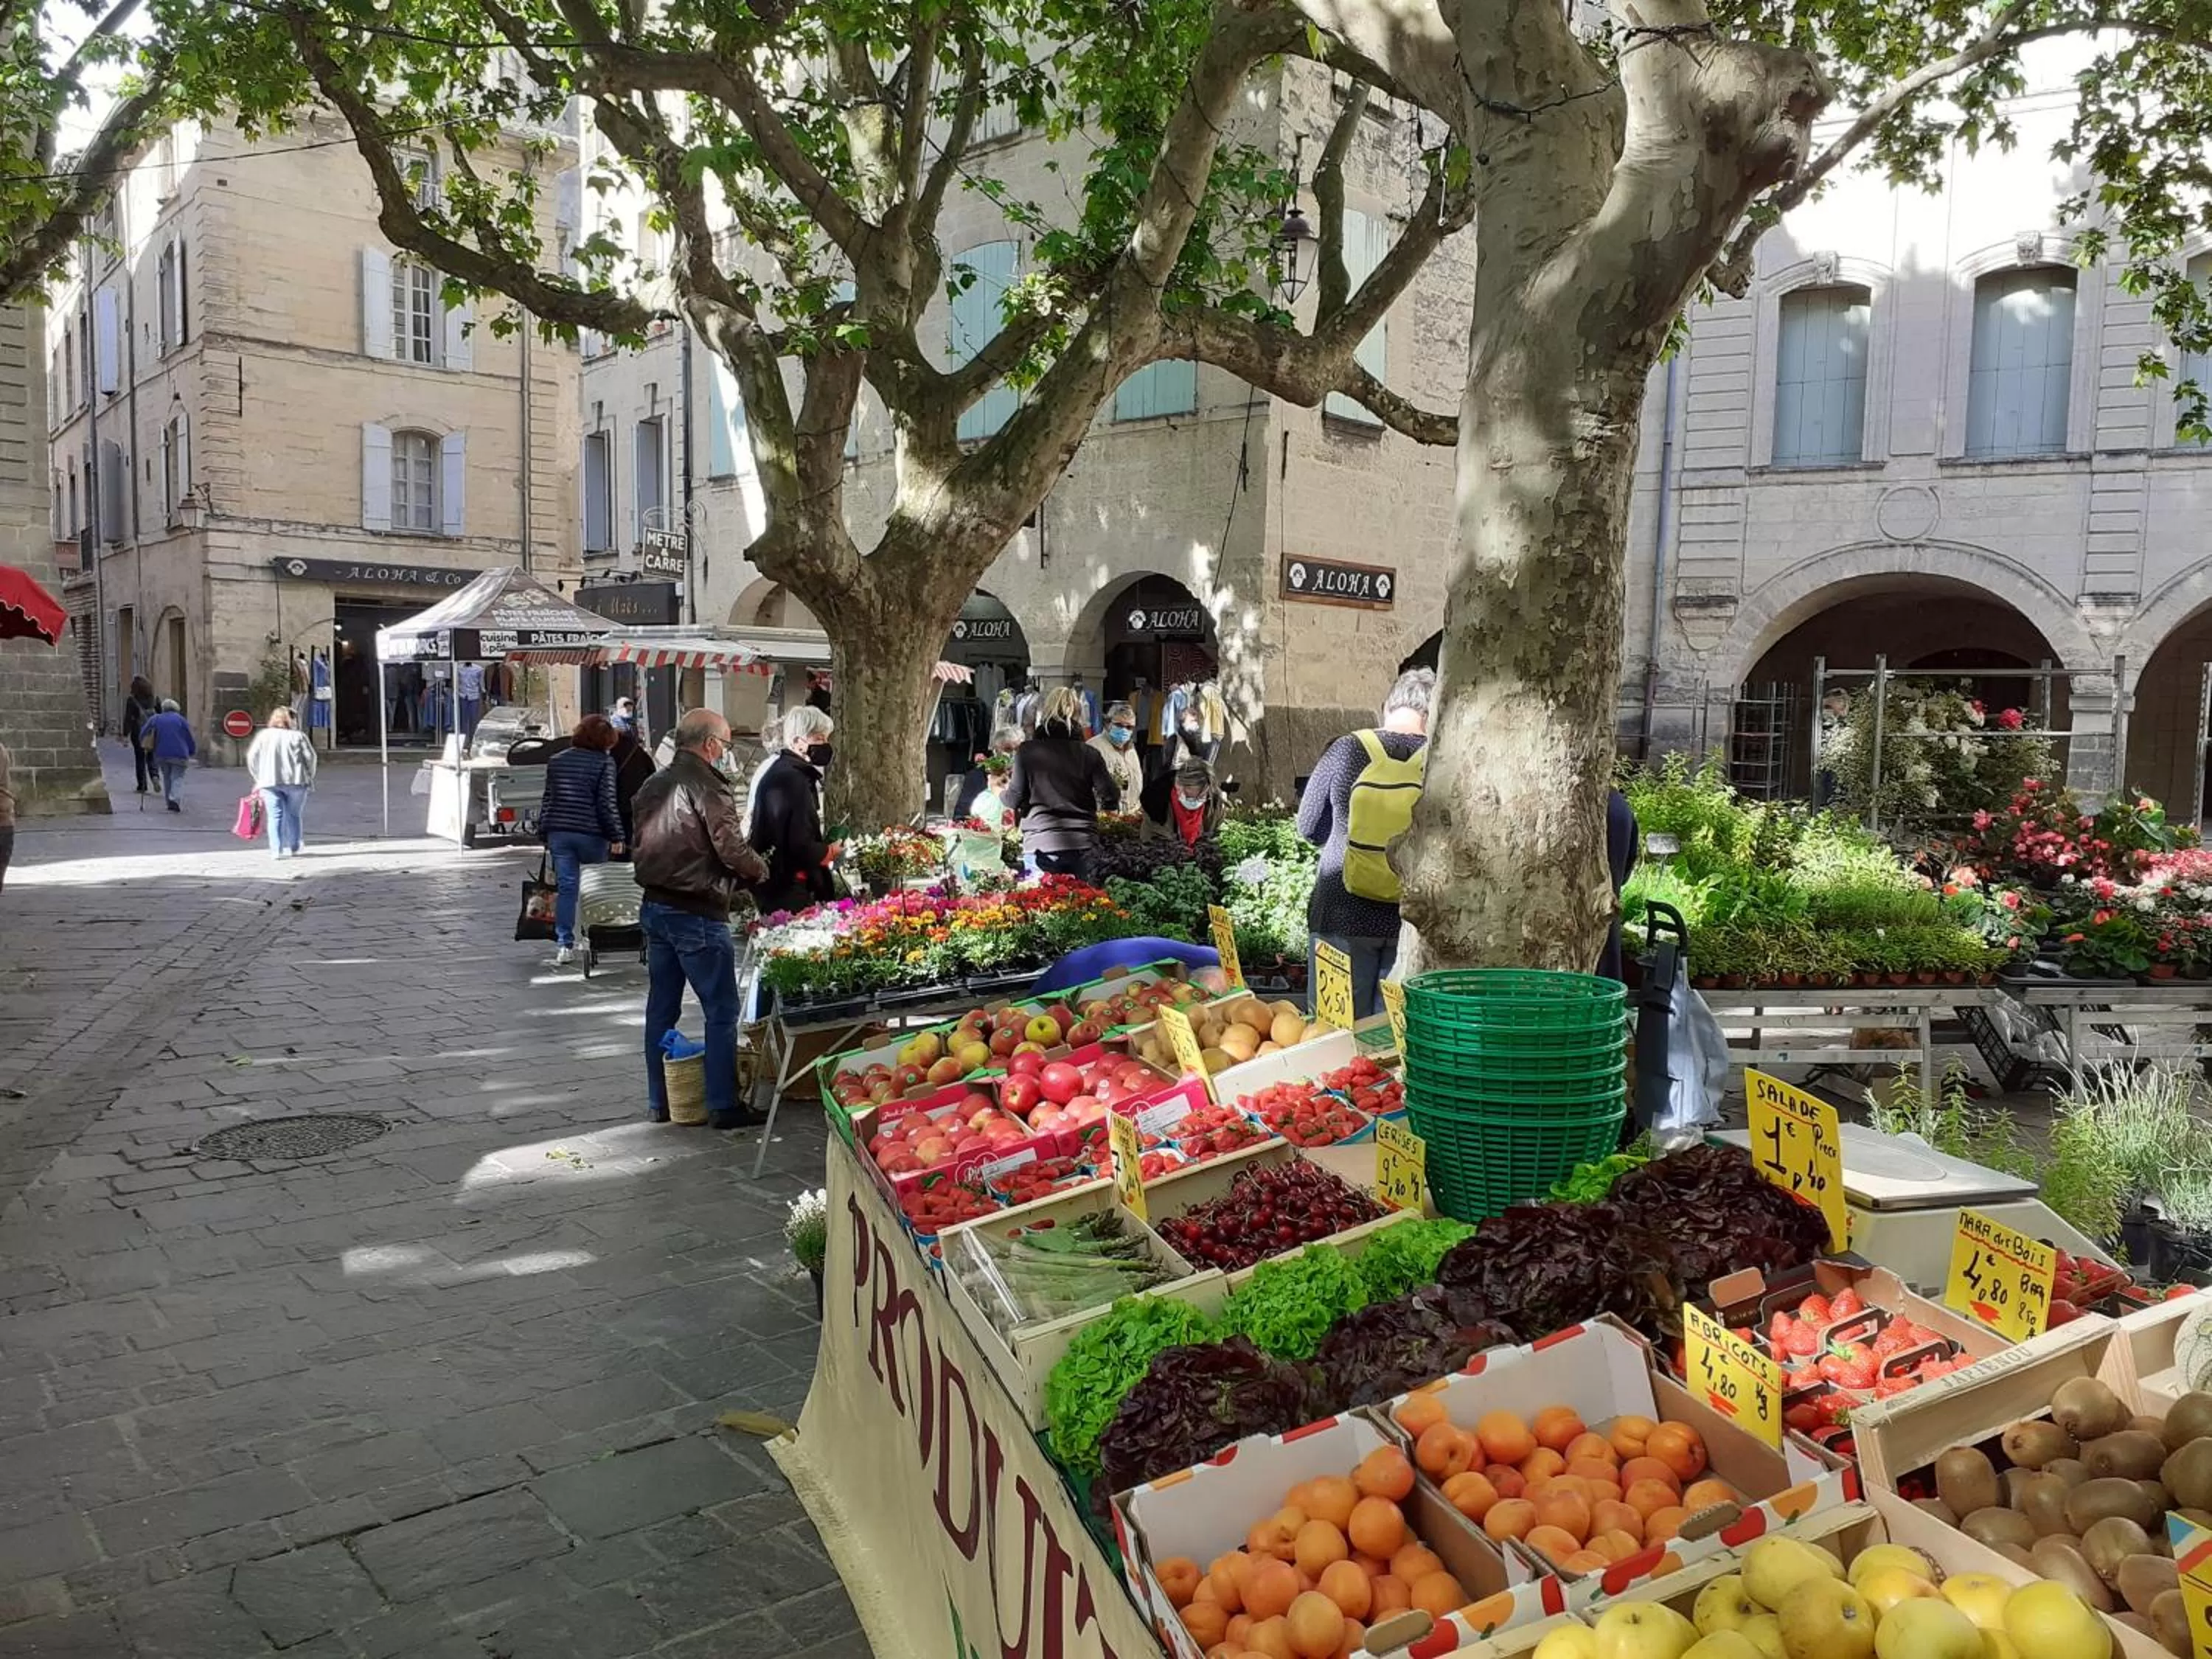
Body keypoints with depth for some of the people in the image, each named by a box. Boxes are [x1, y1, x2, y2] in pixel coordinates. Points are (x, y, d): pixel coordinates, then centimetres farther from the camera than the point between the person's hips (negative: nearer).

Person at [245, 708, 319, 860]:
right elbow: (310, 756, 0)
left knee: (275, 815, 1)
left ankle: (276, 850, -7)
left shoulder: (263, 735, 11)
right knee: (294, 815, 9)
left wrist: (258, 778, 15)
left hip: (269, 781, 1)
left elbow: (252, 757, 6)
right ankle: (292, 848, 9)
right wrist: (309, 777, 12)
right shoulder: (298, 736, 7)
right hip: (295, 780, -1)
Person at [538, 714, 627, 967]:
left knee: (565, 887, 5)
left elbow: (547, 800, 14)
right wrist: (616, 836, -6)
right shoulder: (604, 761, -5)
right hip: (590, 834, -4)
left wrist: (544, 832, 20)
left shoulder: (556, 761, 11)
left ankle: (564, 945, 3)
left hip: (558, 832, 4)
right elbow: (607, 802, -10)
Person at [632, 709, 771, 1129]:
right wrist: (759, 870, 1)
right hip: (697, 913, -9)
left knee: (661, 1008, 14)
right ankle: (722, 1106, 1)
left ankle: (659, 1102, 22)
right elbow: (731, 849, -18)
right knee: (721, 1011, -1)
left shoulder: (655, 784, 12)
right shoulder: (707, 786, -15)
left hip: (654, 905, 9)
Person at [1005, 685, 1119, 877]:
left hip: (1040, 845, -1)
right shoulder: (1090, 754, 1)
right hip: (1082, 846, 2)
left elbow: (1015, 800, 0)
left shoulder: (1027, 750, -2)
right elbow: (1111, 800, -1)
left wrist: (1003, 792, 22)